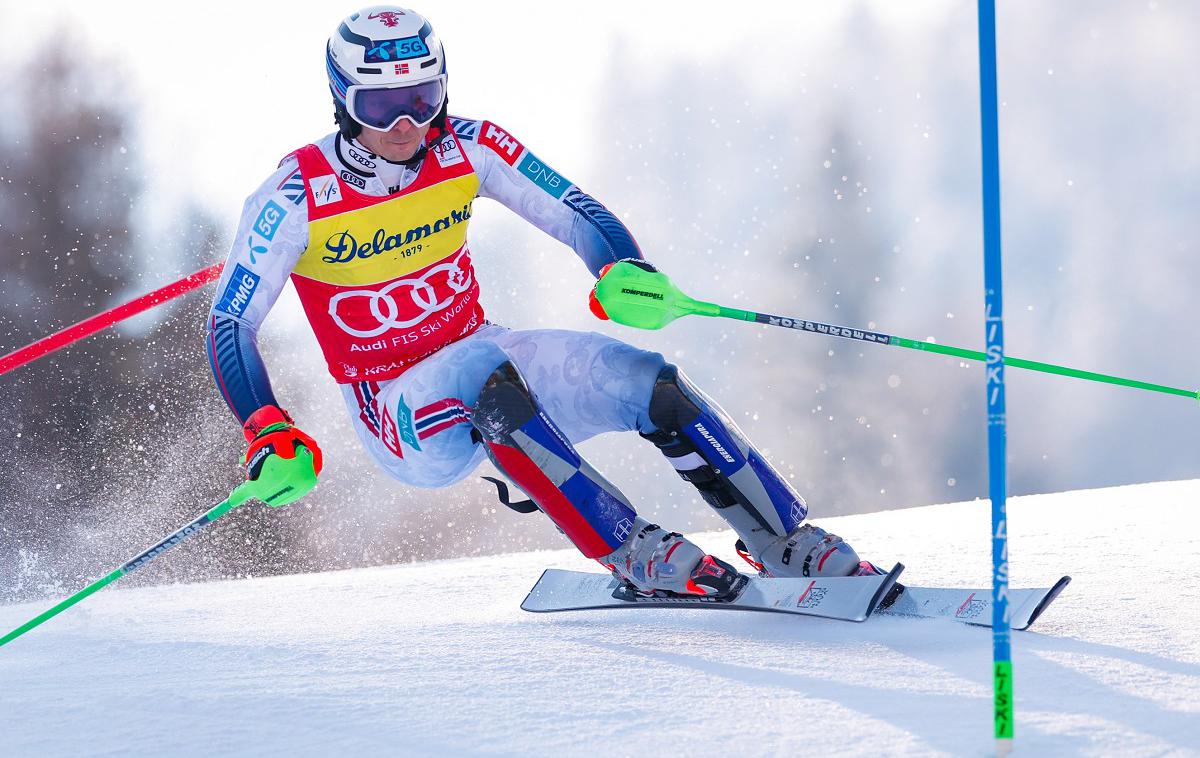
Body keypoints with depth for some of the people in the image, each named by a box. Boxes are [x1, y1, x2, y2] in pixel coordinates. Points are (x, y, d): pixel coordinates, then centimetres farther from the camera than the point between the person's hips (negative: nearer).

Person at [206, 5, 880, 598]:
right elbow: (231, 327, -15)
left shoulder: (468, 149, -8)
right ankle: (637, 555, -33)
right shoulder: (296, 200, -17)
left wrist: (626, 271, -27)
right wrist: (268, 431, -31)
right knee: (489, 380, -37)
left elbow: (579, 217, -5)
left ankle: (789, 545, -8)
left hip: (481, 353, 4)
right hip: (399, 413, -4)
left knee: (644, 378, -18)